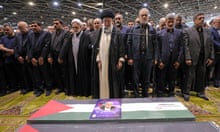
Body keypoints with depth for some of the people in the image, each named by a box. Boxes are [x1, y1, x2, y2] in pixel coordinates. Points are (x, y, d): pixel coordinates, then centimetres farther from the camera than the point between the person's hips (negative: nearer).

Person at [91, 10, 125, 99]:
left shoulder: (117, 33, 2)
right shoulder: (97, 33, 8)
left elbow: (121, 47, -1)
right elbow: (95, 47, 6)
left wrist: (121, 60, -10)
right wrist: (97, 60, -4)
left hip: (113, 62, -2)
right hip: (101, 61, 2)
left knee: (113, 82, 4)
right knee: (102, 81, 7)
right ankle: (102, 98, 19)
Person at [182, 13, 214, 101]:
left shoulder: (207, 31, 12)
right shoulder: (187, 31, -5)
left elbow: (211, 45, 12)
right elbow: (185, 46, -11)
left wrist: (211, 57, 5)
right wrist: (188, 58, -17)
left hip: (204, 59, 5)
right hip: (192, 58, -5)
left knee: (202, 76, 14)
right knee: (190, 76, 2)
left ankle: (200, 92, 29)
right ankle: (186, 93, 15)